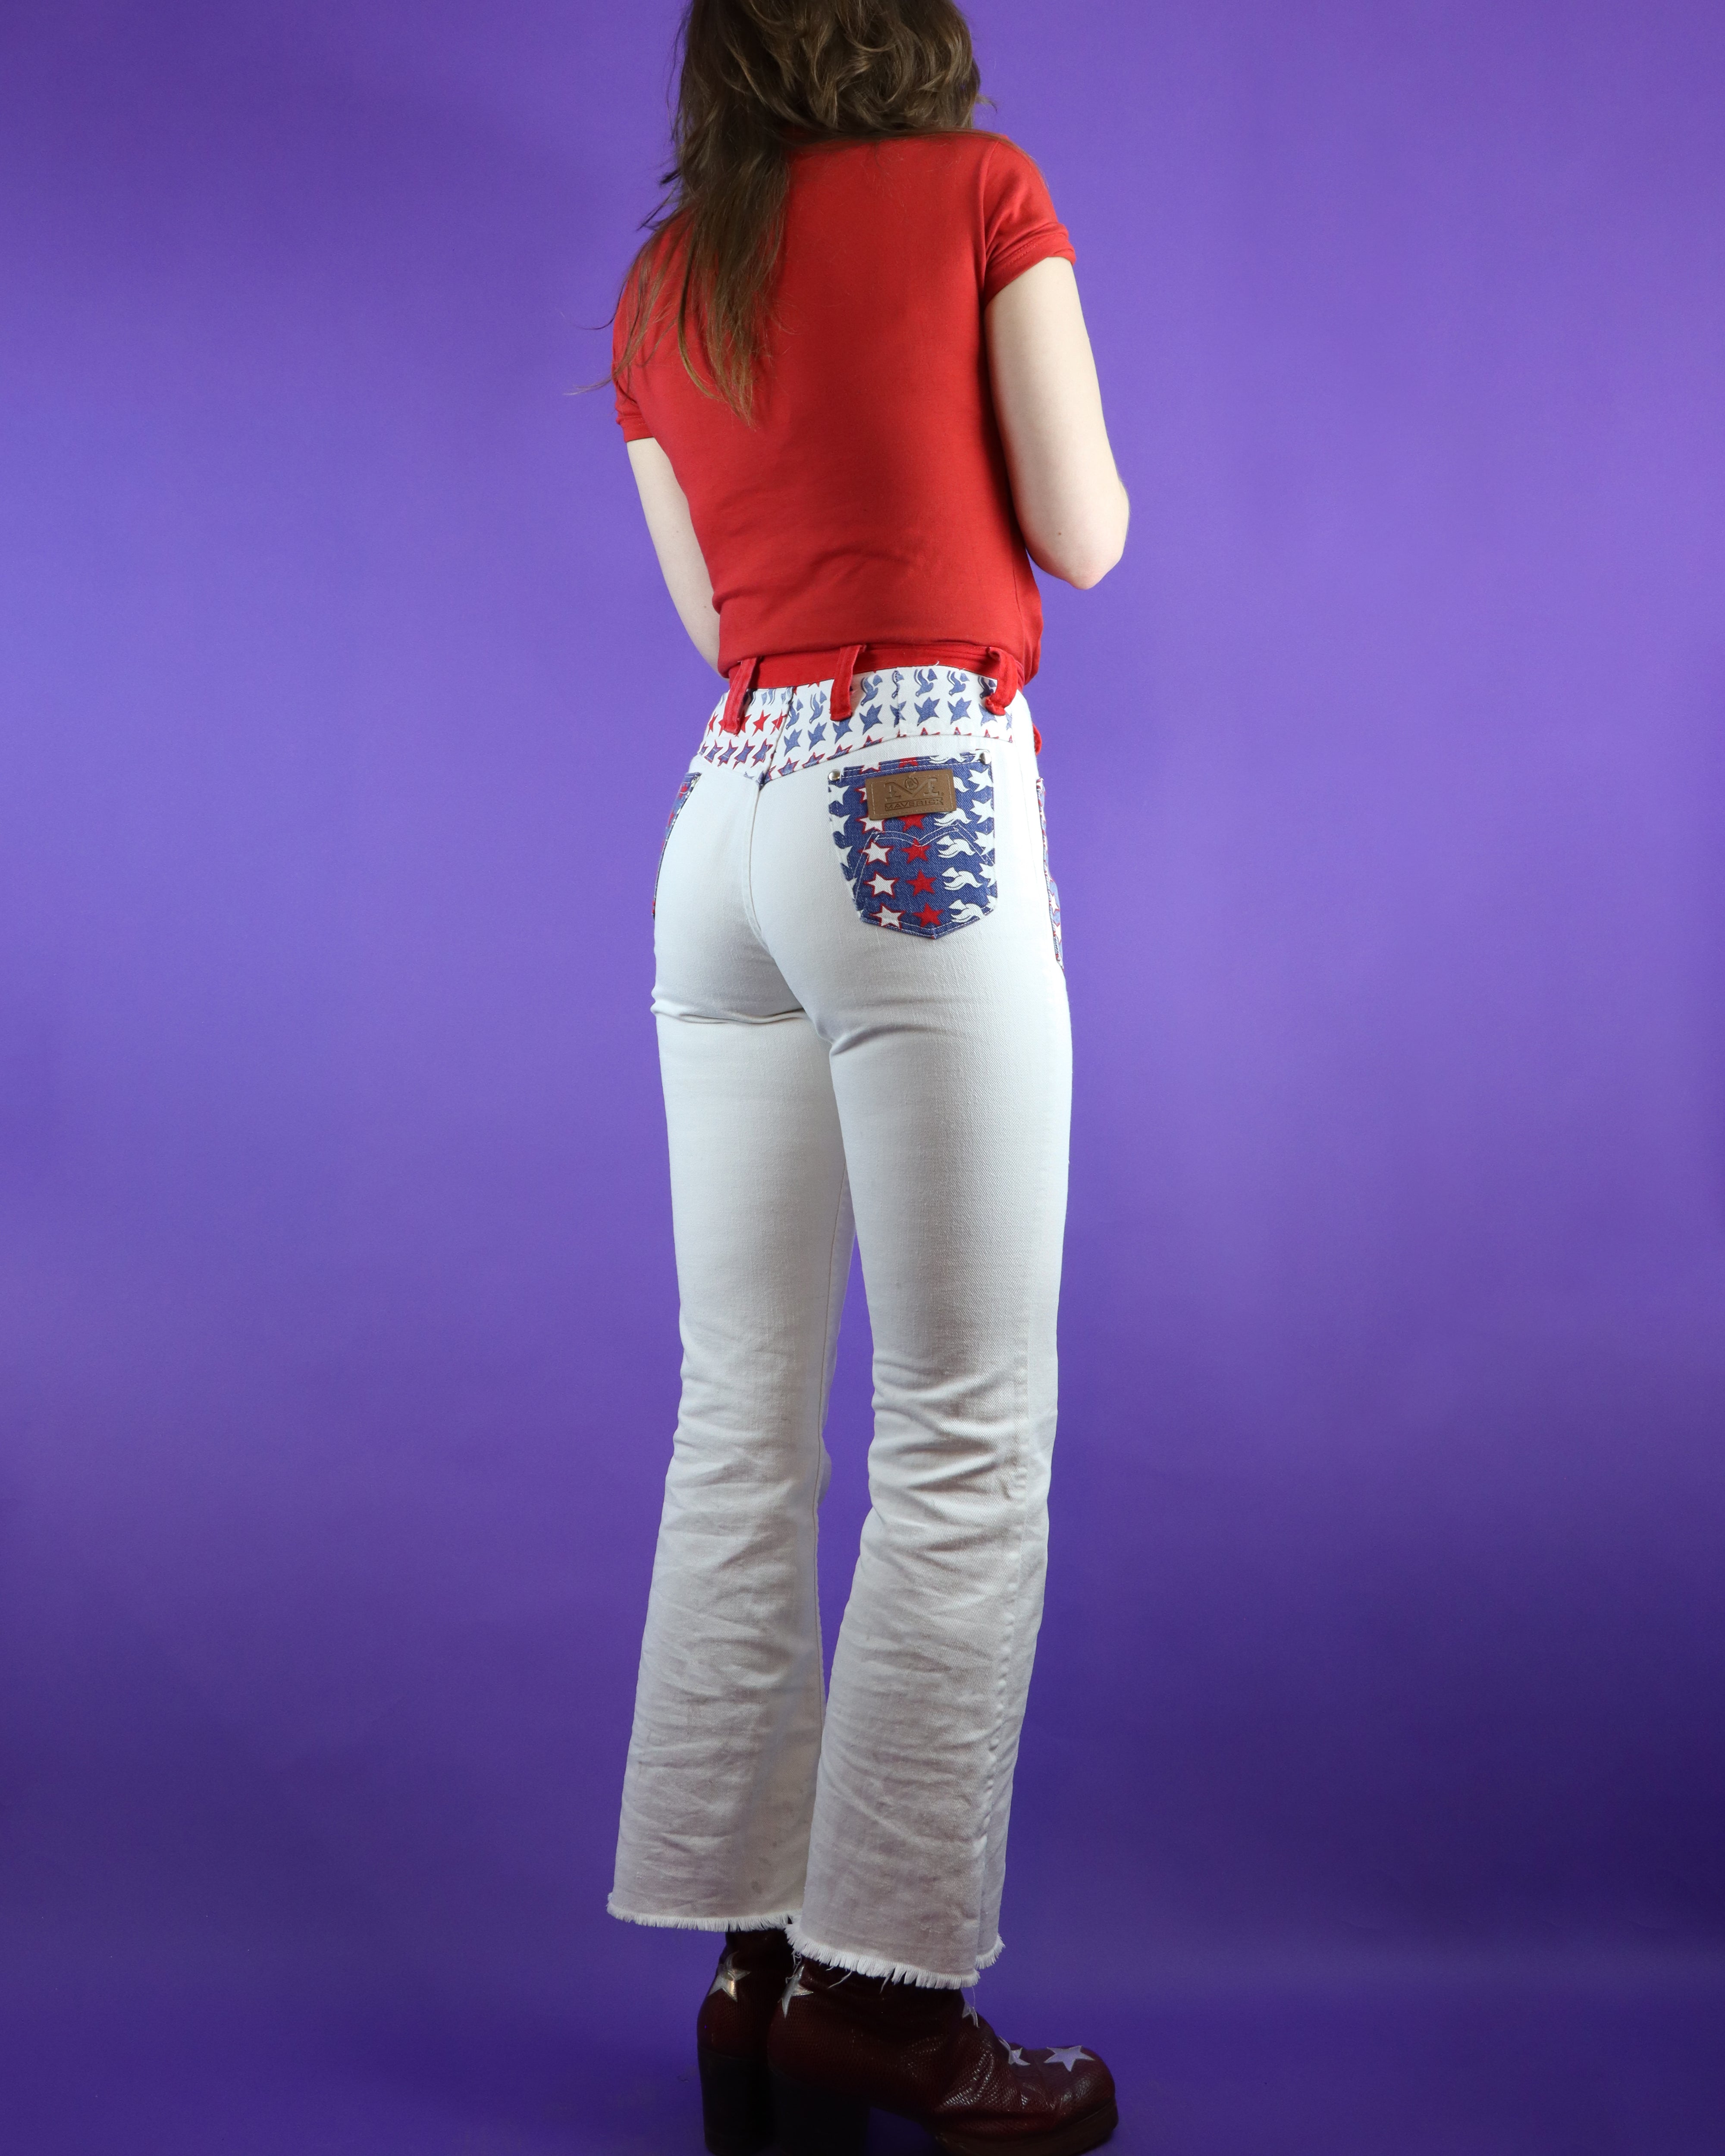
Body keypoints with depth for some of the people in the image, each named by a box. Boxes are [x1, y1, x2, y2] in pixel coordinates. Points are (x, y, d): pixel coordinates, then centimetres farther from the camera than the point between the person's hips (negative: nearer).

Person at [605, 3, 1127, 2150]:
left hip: (727, 826, 6)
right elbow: (1083, 535, 2)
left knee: (745, 1433, 6)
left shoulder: (659, 288, 20)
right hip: (928, 802, -6)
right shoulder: (983, 191, 5)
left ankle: (750, 1960, 12)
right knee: (964, 1437, -3)